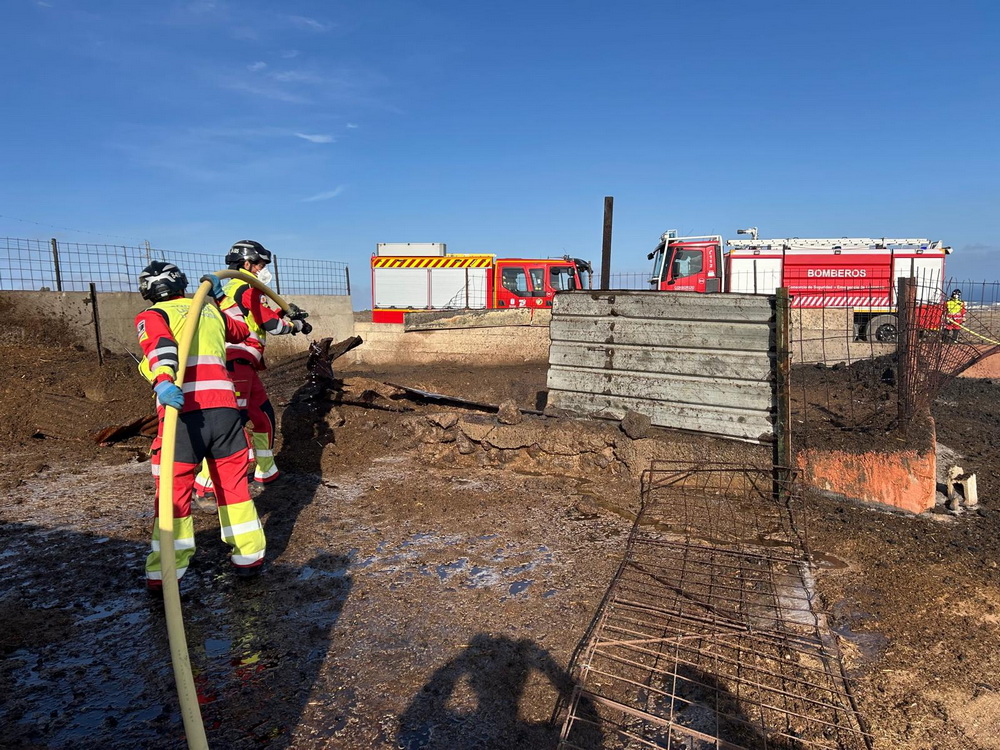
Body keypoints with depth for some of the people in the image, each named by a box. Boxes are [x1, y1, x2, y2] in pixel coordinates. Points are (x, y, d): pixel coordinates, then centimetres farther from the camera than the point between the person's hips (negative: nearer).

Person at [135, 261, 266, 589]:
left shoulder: (152, 316, 11)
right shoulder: (211, 311, 23)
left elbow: (160, 345, -13)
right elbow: (242, 330, 43)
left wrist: (163, 381, -30)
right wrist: (220, 297, 50)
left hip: (184, 413, -3)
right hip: (224, 408, 3)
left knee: (174, 491, 7)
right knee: (233, 484, 16)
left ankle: (163, 574, 12)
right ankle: (249, 556, 24)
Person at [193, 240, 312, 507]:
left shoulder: (230, 288, 24)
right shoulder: (248, 288, -6)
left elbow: (258, 320, 28)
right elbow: (271, 324, -8)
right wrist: (296, 325, 8)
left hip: (242, 365, 10)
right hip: (237, 363, -10)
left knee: (263, 414, 18)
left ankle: (266, 472, 31)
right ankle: (204, 488, -17)